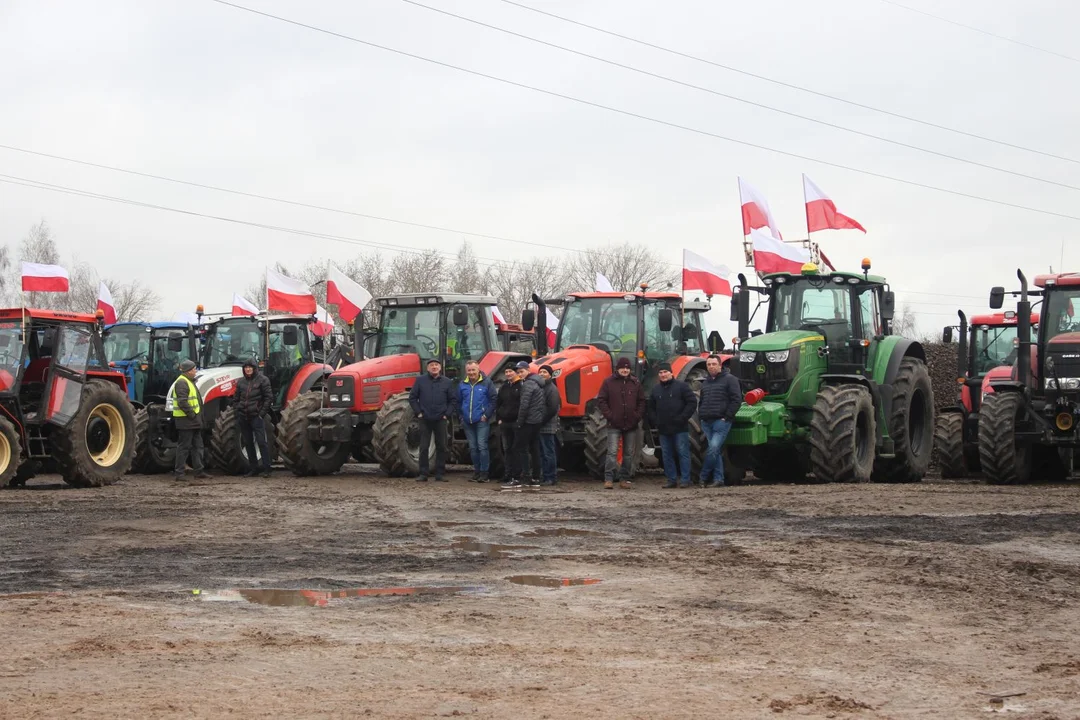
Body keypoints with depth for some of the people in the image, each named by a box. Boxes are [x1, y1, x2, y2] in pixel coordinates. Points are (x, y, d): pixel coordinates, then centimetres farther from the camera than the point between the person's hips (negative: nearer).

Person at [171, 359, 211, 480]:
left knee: (197, 446, 14)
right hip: (185, 421, -11)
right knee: (184, 446, -7)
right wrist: (192, 415, -21)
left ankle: (199, 470, 20)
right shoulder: (182, 383, -16)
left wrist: (197, 416, 17)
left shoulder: (189, 382, 18)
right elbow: (182, 402, -25)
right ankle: (178, 473, -3)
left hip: (193, 421, 11)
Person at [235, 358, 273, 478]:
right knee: (248, 443, 8)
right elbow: (236, 399, 20)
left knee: (261, 442, -10)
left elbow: (269, 397, -5)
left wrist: (262, 413, -11)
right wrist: (237, 412, 7)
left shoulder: (262, 380, -3)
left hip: (256, 416, -6)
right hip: (243, 417, 6)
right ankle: (253, 468, 15)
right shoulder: (240, 382, 13)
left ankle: (266, 468, -8)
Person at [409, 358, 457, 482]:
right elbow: (412, 397, 4)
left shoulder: (447, 382, 4)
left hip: (440, 420, 1)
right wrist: (418, 412, -3)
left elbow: (453, 400, 6)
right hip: (425, 420, -1)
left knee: (441, 447, 4)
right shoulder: (420, 380, 2)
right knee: (424, 447, 0)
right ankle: (423, 474, 5)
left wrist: (447, 414, -4)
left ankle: (440, 474, 10)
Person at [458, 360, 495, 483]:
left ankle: (484, 473, -9)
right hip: (467, 422, 5)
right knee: (472, 447, 9)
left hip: (482, 421, -5)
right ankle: (476, 471, 16)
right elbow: (459, 402, 20)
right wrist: (461, 415, 10)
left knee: (482, 446, -11)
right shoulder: (462, 385, 12)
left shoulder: (486, 383, -1)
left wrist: (487, 415, -10)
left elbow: (493, 400, -3)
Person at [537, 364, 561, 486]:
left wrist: (542, 421, -16)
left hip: (547, 427, -8)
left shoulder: (552, 389, -8)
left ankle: (550, 478, -2)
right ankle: (545, 476, 17)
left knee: (548, 453, -5)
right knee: (542, 453, 11)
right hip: (539, 427, 8)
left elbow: (552, 409, -15)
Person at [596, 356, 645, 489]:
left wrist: (638, 416, -2)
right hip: (614, 425, -4)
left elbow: (641, 401, 10)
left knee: (629, 453, 8)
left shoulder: (635, 383, 7)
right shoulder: (608, 382, -2)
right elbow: (601, 400, -3)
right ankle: (609, 479, -10)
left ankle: (626, 478, 16)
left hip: (631, 425, 4)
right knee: (612, 452, -10)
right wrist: (609, 416, -12)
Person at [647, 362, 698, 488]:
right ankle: (671, 480, 13)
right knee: (667, 456, 7)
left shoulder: (681, 386, -2)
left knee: (683, 453, -3)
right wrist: (655, 422, 4)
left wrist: (683, 418, -13)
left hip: (680, 429, -5)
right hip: (663, 430, 5)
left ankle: (685, 480, 0)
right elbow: (651, 408, 19)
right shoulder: (656, 390, 13)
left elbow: (692, 402, -7)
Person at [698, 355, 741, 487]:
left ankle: (703, 478, -8)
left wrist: (727, 417, -13)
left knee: (713, 449, -16)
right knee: (716, 451, 7)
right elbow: (701, 402, 31)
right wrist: (701, 416, 15)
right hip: (706, 422, 7)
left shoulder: (729, 379, -2)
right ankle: (718, 479, 7)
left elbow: (736, 399, -8)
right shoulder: (705, 382, 20)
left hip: (721, 421, -7)